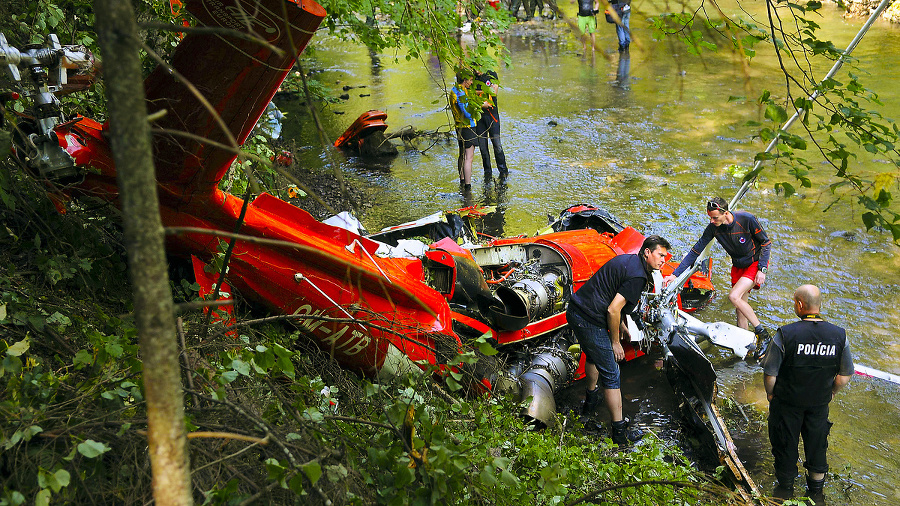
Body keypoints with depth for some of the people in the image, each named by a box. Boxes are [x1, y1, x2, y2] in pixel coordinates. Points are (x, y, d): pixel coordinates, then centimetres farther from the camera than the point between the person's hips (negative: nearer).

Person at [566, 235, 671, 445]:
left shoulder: (627, 260, 12)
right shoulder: (637, 276, -18)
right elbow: (613, 310, -22)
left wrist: (620, 324, 26)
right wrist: (615, 342, -9)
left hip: (575, 311, 10)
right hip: (590, 322, -10)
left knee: (593, 356, 34)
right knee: (611, 375, -1)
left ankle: (591, 399, 57)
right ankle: (620, 431, 5)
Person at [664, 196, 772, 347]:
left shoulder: (747, 219, -25)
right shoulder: (713, 227, -13)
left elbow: (766, 243, -12)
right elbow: (696, 251, -8)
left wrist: (762, 270, -18)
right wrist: (675, 274, -12)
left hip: (756, 263, -5)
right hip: (738, 266, 5)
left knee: (734, 296, -22)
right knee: (740, 308, 4)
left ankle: (762, 333, -9)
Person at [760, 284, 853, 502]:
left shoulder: (785, 334, -24)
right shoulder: (839, 335, -14)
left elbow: (770, 374, -18)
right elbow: (845, 376, -3)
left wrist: (771, 395, 2)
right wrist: (830, 393, 15)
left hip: (787, 403, -3)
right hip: (820, 403, 3)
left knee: (785, 444, 17)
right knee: (816, 445, 22)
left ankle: (785, 488, 36)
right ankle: (816, 492, 39)